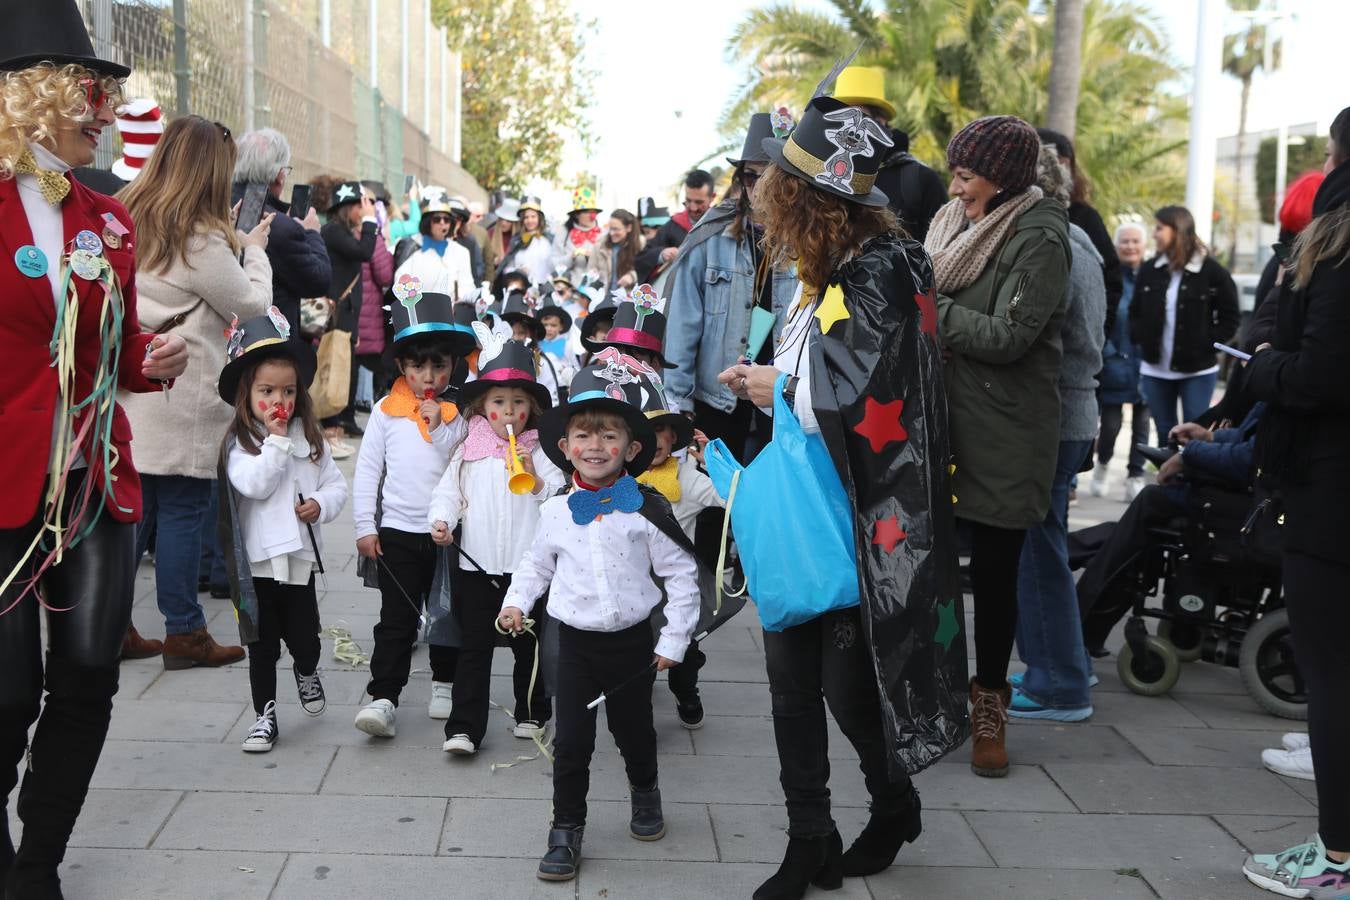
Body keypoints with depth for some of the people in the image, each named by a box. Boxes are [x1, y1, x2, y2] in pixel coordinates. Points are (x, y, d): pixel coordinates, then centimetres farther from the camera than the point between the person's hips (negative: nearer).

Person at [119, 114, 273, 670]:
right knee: (183, 510, 1)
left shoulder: (127, 221, 9)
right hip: (181, 397, -7)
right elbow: (252, 302, -4)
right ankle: (184, 633, 9)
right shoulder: (203, 239, -14)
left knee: (134, 505, 13)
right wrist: (252, 248, 11)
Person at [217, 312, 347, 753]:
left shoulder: (310, 436, 6)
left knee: (303, 636, 8)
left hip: (300, 555, 3)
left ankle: (307, 673, 41)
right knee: (262, 643, 6)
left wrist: (321, 504, -12)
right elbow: (254, 484, -21)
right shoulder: (240, 442, -6)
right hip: (257, 559, -2)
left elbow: (336, 484, 8)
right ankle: (265, 714, 17)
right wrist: (276, 439, -20)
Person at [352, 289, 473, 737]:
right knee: (396, 619, -4)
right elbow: (367, 469, 3)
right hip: (398, 532, -1)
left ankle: (444, 684, 31)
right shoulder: (386, 411, 0)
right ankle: (382, 698, -4)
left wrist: (440, 428, -17)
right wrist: (365, 528, 0)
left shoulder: (459, 412, 0)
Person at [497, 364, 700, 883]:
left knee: (634, 730, 16)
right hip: (576, 643, 1)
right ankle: (566, 830, 14)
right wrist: (516, 603, 0)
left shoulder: (646, 511, -9)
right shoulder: (556, 512, -2)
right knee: (571, 742, 0)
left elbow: (681, 575, -4)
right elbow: (536, 566, 15)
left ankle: (644, 792, 45)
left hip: (632, 642, -1)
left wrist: (674, 639, -5)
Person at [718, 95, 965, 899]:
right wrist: (772, 381, 1)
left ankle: (895, 805, 32)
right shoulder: (828, 268, 9)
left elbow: (848, 402, -23)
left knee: (846, 680, 3)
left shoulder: (881, 272, -18)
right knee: (791, 669, 8)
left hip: (860, 515, -8)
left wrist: (780, 389, -7)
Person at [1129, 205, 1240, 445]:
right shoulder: (1149, 270, 5)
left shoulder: (1212, 271, -7)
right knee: (1165, 436, 11)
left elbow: (1230, 317, -3)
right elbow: (1135, 312, 15)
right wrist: (1141, 339, -1)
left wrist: (1207, 344, -12)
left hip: (1197, 372, -4)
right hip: (1155, 370, 4)